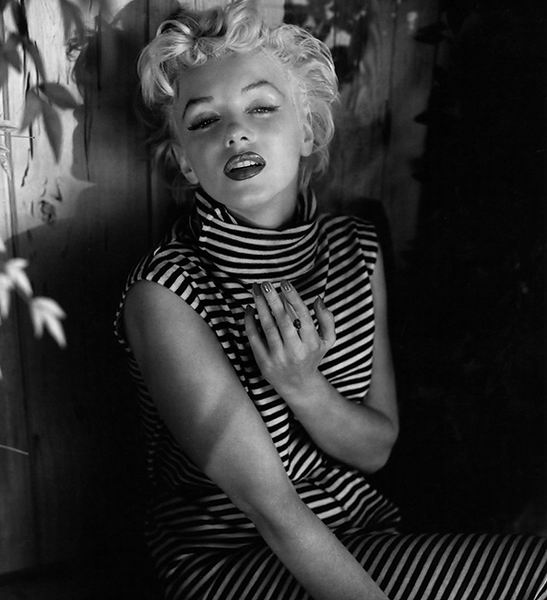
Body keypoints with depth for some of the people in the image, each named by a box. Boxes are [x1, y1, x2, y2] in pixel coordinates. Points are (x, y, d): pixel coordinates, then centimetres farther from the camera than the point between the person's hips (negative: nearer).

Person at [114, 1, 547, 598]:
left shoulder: (356, 250, -3)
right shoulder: (165, 294, -19)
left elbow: (375, 448, -1)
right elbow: (267, 504, -19)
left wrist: (302, 385, -19)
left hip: (363, 535, 5)